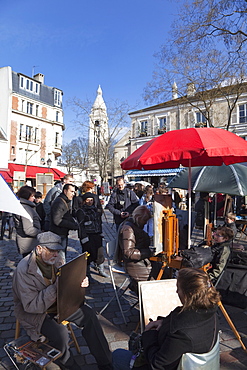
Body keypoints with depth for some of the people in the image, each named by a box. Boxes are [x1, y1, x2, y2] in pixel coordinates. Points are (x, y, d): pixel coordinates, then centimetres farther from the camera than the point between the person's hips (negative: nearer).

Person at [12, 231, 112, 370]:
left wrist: (80, 282, -18)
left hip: (58, 302, 6)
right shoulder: (24, 270, -26)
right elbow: (30, 306, -28)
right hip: (35, 313, -5)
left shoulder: (57, 259, -7)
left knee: (88, 315, -10)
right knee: (60, 333, -30)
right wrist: (55, 287, -39)